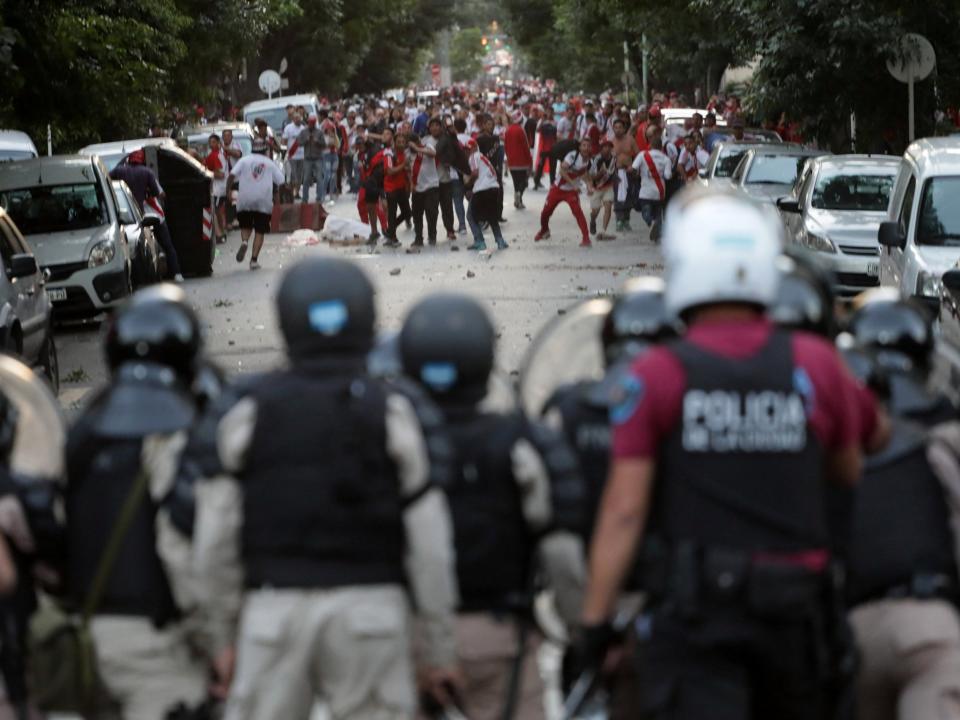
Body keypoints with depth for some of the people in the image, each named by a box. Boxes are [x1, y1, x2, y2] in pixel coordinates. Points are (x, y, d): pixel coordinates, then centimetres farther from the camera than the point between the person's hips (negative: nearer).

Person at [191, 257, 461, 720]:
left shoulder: (248, 414, 3)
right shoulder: (392, 414, 0)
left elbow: (215, 540, 4)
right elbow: (428, 545, 0)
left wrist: (223, 633, 15)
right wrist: (438, 647, 8)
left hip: (273, 607, 1)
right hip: (369, 607, -1)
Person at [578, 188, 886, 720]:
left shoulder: (656, 377, -8)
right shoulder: (817, 365, 0)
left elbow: (624, 511, -9)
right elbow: (848, 472, 14)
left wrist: (594, 619, -4)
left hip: (691, 607, -3)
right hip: (794, 609, 3)